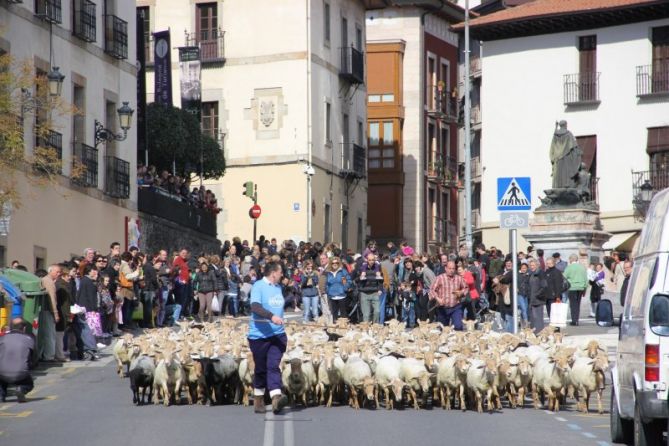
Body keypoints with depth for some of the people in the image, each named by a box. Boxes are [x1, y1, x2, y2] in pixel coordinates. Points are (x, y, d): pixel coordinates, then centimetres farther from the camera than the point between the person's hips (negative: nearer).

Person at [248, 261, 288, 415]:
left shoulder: (278, 287, 14)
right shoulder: (258, 286, -9)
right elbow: (255, 307, -23)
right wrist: (271, 316, -35)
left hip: (277, 334, 5)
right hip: (259, 335, -5)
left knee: (273, 366, -10)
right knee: (261, 369, 5)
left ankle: (276, 398, -24)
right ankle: (258, 401, 18)